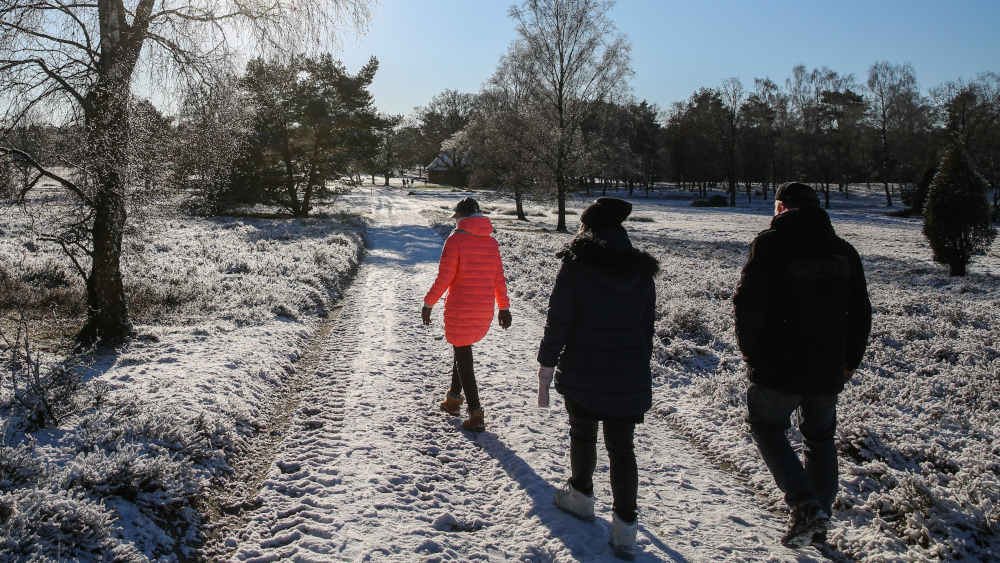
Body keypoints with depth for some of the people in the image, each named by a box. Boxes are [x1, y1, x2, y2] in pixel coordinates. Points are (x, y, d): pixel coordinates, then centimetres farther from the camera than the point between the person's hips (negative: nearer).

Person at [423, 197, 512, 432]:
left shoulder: (456, 239, -11)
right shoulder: (491, 242, 6)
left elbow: (443, 279, -13)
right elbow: (499, 279, 9)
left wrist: (428, 304, -3)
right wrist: (504, 308, 17)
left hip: (459, 310, -6)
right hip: (484, 311, 6)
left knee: (463, 357, 2)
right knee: (463, 351, 24)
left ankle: (476, 416, 0)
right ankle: (453, 399, 33)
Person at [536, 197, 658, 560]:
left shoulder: (575, 268, -10)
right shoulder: (643, 272, 3)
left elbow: (556, 326, -11)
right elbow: (647, 332, 10)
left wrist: (544, 377, -3)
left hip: (582, 376, -2)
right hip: (629, 380, 3)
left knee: (582, 434, 20)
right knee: (622, 449, 10)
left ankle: (581, 496, 38)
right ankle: (625, 526, 10)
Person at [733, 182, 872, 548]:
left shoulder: (770, 244, -8)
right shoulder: (843, 251, 9)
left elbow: (747, 304, -13)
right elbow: (861, 313, 13)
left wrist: (751, 353, 0)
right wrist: (850, 361, 22)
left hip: (779, 366, -5)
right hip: (828, 369, 5)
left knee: (766, 426, 13)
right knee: (820, 437, 19)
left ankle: (803, 505, -3)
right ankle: (819, 521, 24)